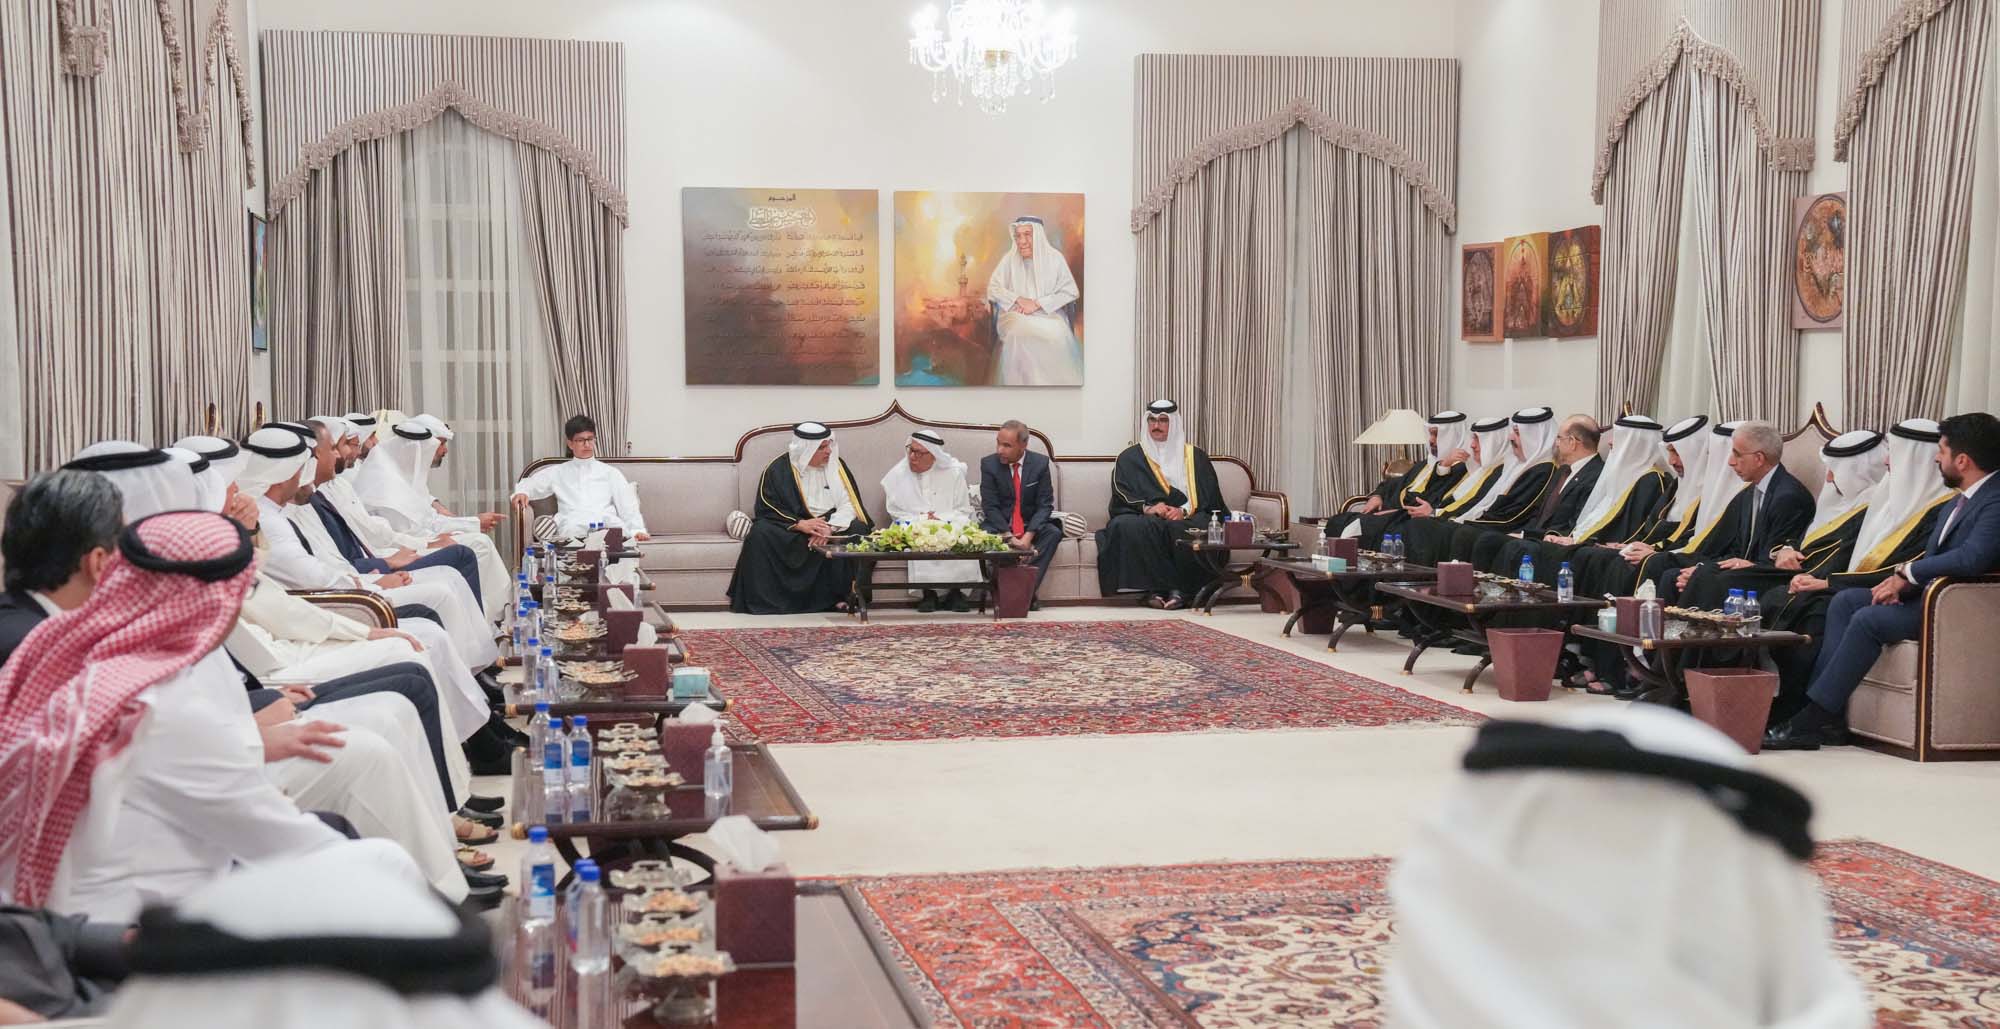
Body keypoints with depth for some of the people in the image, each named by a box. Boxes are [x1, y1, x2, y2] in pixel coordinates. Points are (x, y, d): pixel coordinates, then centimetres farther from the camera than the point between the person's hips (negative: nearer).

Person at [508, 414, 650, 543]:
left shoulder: (610, 473, 25)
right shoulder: (558, 473, 28)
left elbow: (628, 505, 14)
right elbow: (529, 484, 21)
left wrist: (637, 530, -5)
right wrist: (521, 493, -6)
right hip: (572, 528, -2)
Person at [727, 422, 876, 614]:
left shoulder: (836, 465, 3)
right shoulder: (779, 469, -4)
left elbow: (849, 505, -5)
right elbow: (767, 509, -9)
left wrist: (830, 527, -26)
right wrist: (800, 524, -25)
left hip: (832, 525, 2)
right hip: (790, 527, -2)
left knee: (857, 529, -28)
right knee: (760, 534, -30)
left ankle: (840, 597, -25)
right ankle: (762, 599, -26)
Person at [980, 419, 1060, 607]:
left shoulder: (1040, 463, -5)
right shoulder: (989, 464, -6)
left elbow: (1045, 505, -8)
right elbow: (990, 506, -9)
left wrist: (1029, 535, -24)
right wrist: (1009, 536, -23)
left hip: (1031, 525, 1)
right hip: (1000, 525, -1)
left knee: (1053, 532, -29)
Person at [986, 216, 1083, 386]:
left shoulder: (1054, 257, 1)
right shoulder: (1010, 259, 5)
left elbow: (1070, 292, -2)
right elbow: (993, 289, 6)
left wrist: (1037, 303, -12)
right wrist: (1019, 299, -11)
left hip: (1049, 314, 0)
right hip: (1016, 316, 1)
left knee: (1057, 335, -34)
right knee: (1019, 332, -36)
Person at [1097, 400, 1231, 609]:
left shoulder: (1195, 456, 19)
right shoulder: (1130, 458, 19)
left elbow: (1207, 495, 6)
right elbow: (1122, 494, 4)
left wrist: (1184, 510, -14)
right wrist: (1147, 507, -16)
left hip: (1187, 517, 0)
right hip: (1142, 517, 0)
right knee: (1131, 527, -37)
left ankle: (1180, 591, -36)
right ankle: (1154, 588, -38)